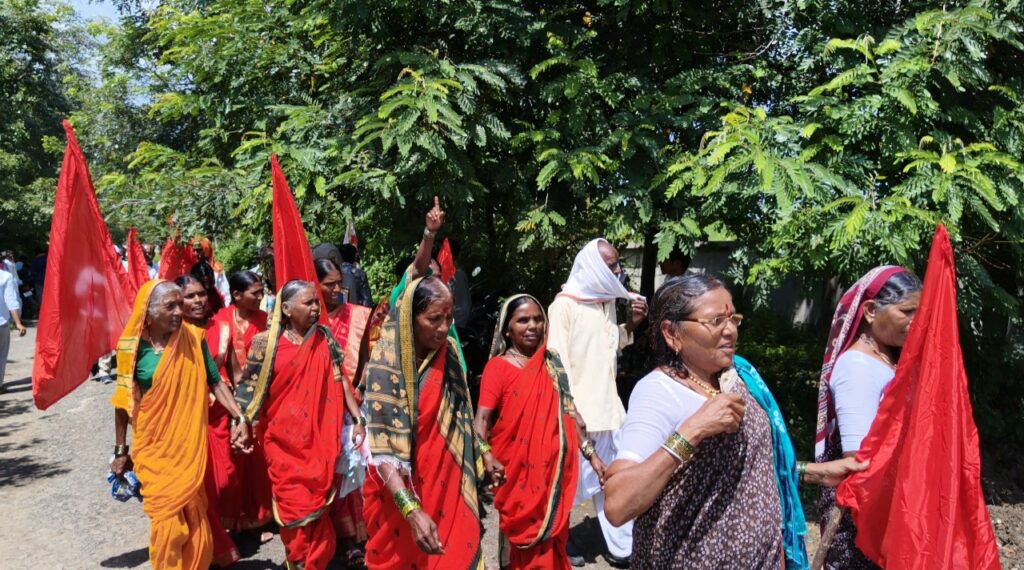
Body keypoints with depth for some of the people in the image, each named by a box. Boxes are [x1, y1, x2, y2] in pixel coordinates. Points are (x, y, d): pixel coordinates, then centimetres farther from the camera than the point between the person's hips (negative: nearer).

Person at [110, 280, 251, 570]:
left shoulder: (194, 338, -5)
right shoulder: (133, 346, -9)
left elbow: (215, 382, 0)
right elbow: (123, 403, 0)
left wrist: (239, 418, -11)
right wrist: (121, 452, 3)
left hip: (190, 448, 2)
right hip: (154, 450, -2)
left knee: (194, 518, 10)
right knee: (167, 521, 3)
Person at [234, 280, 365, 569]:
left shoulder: (324, 338, 1)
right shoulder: (267, 343, -8)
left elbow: (339, 380, 2)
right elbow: (251, 387, -3)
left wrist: (358, 419, -2)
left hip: (319, 439, 3)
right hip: (284, 441, -2)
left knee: (317, 502, 12)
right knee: (295, 505, 5)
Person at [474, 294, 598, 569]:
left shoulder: (552, 363, 9)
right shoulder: (498, 367, -8)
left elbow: (568, 412, 13)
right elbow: (482, 421, -15)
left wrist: (591, 454, 11)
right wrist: (485, 459, -28)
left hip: (553, 470, 5)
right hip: (519, 472, -5)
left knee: (551, 544, 16)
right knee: (522, 545, 7)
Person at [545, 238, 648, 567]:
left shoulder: (608, 301, 10)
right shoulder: (565, 305, -13)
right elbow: (556, 360, -16)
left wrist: (632, 324, 5)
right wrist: (569, 410, -19)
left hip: (608, 405, 7)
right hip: (577, 410, -7)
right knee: (574, 480, 6)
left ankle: (622, 548, 22)